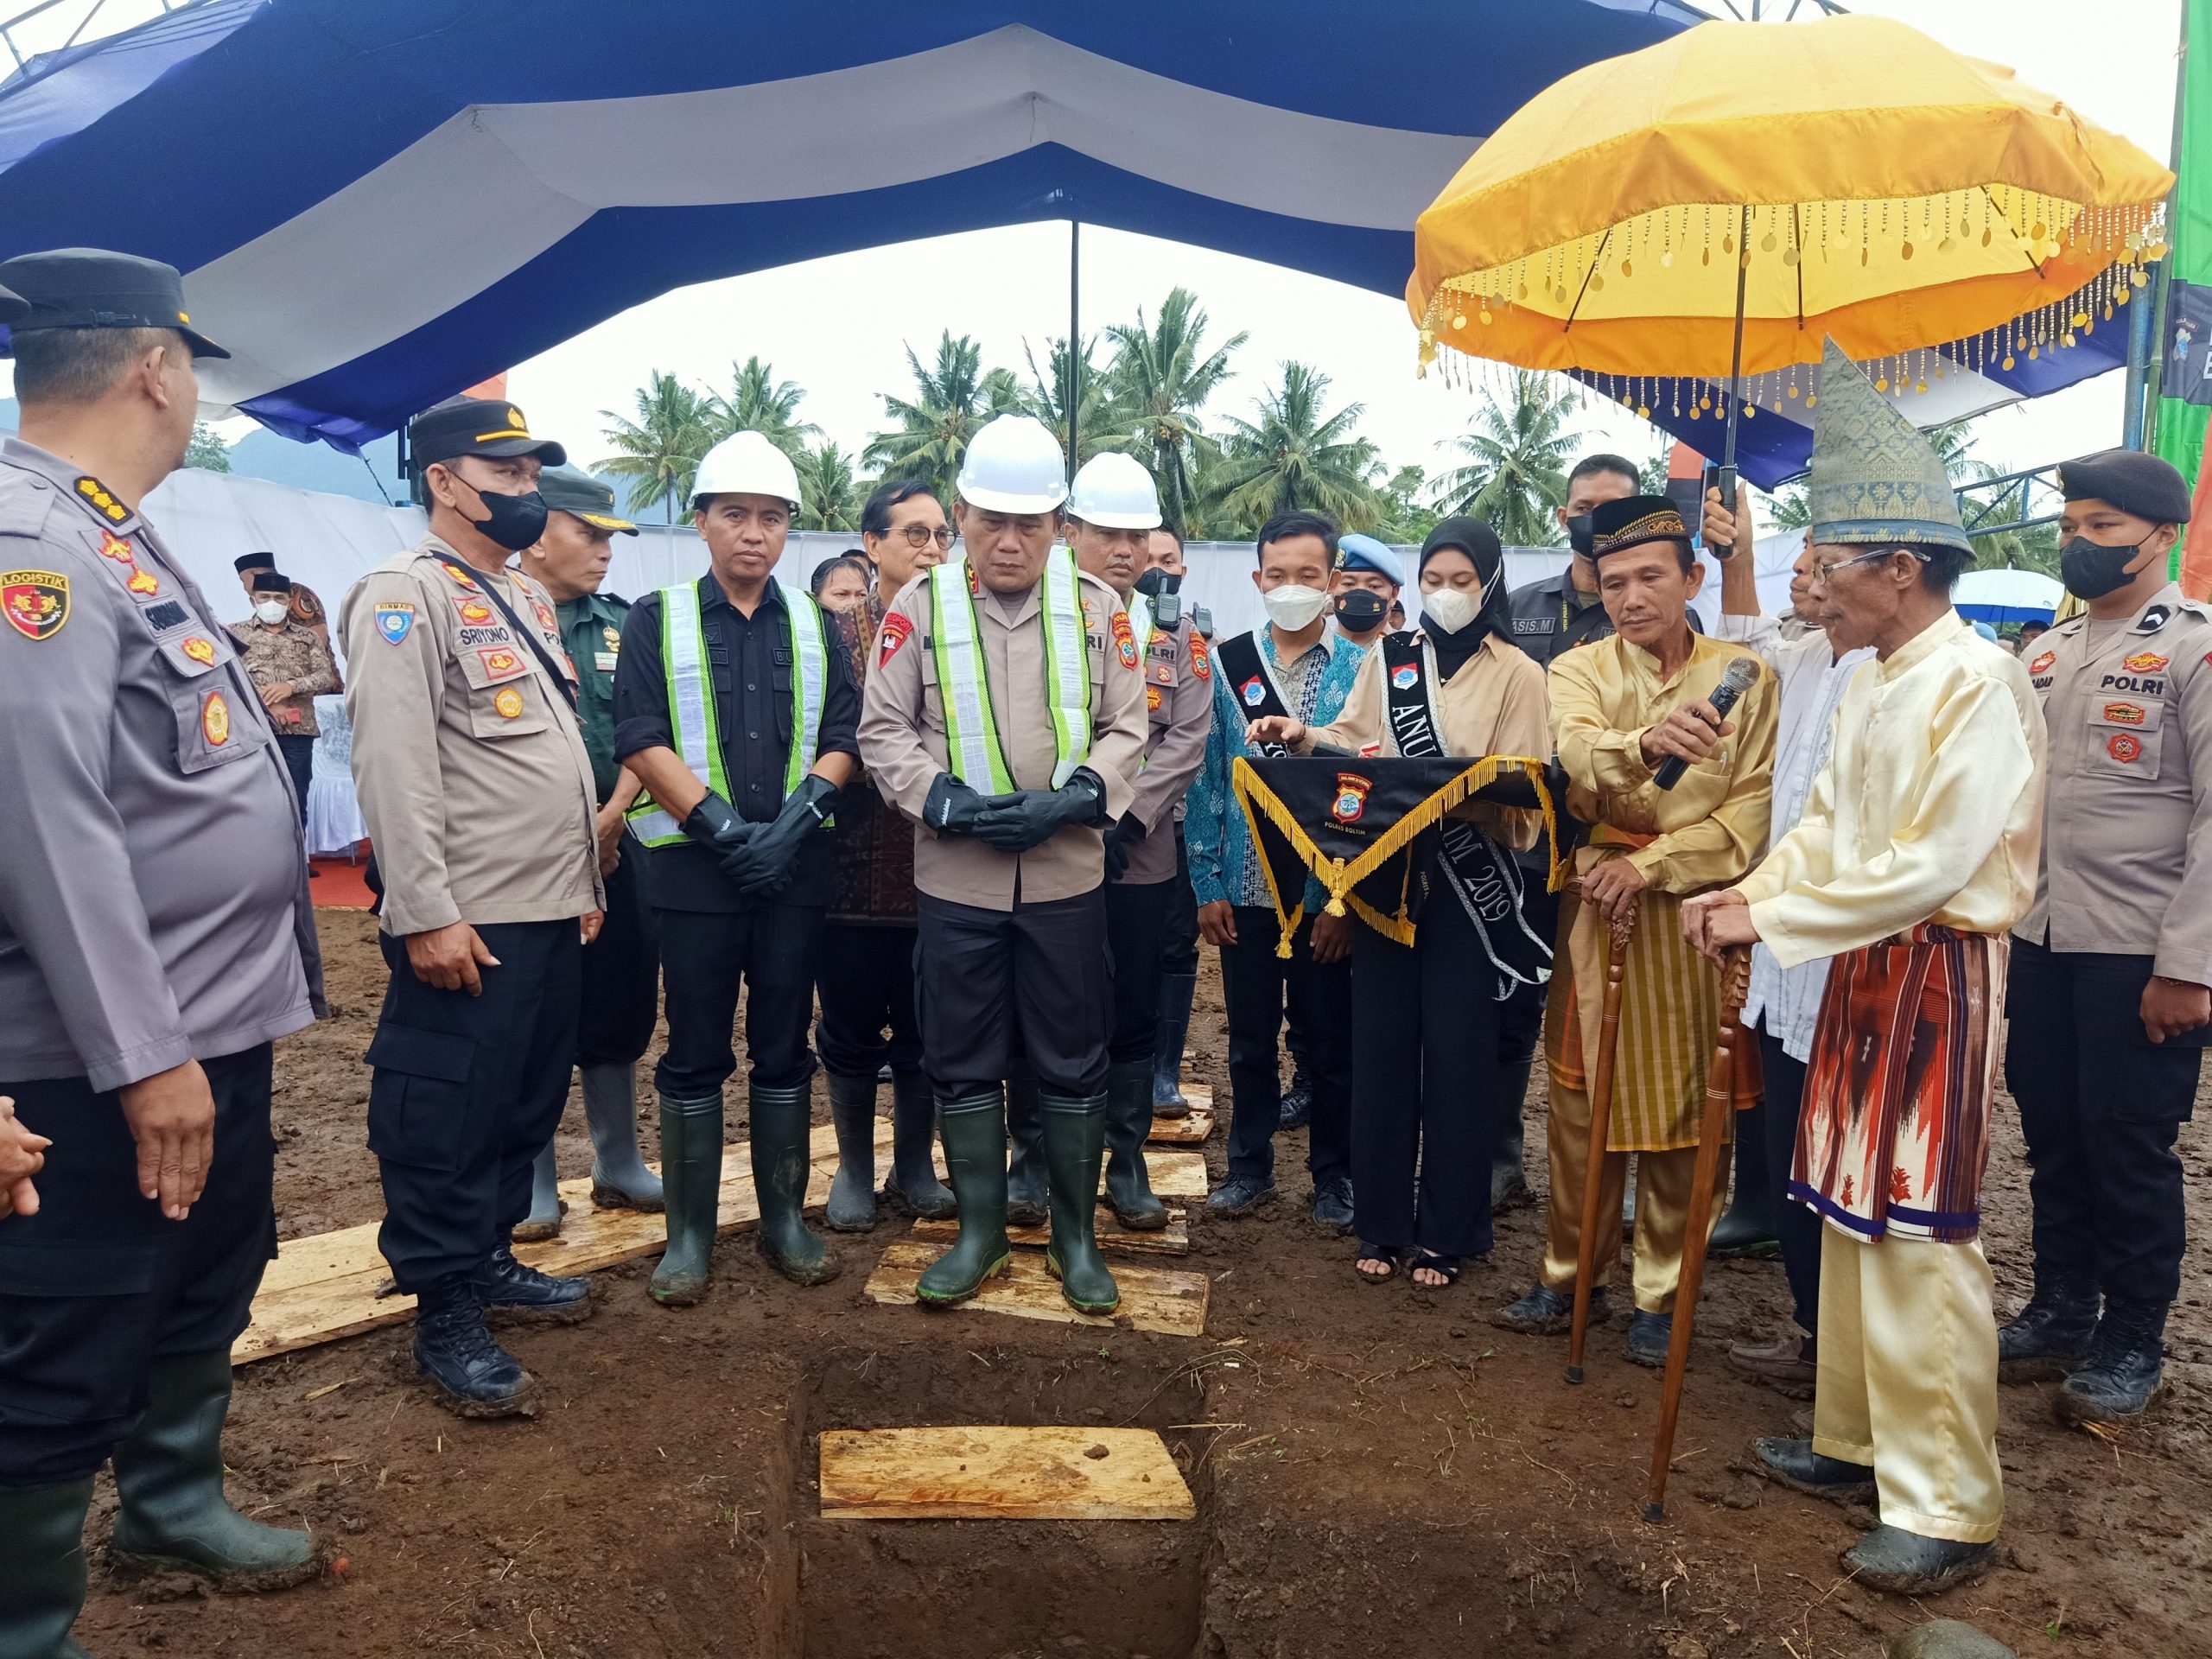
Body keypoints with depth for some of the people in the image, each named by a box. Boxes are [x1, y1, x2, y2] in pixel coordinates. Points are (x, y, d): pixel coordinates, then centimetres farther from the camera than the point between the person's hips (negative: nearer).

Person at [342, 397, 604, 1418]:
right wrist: (426, 913, -22)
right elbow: (393, 767, -18)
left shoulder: (527, 597, 17)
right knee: (445, 1121, 2)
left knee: (527, 1103, 17)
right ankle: (444, 1319, 13)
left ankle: (489, 1261, 33)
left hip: (552, 914, 9)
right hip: (467, 923, -9)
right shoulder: (405, 596, -11)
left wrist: (585, 882, 19)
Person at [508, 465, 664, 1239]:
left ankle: (619, 1166, 27)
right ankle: (533, 1185, 17)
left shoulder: (619, 623, 10)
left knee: (620, 1008, 11)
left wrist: (611, 817, -7)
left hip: (611, 846, 5)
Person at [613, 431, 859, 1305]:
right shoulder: (658, 619, 2)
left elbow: (842, 738, 4)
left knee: (783, 1050, 10)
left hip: (796, 864, 2)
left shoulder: (815, 625, 10)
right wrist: (724, 827, -16)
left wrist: (796, 817, -12)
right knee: (694, 1056, 5)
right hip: (694, 864, -2)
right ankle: (690, 1232, 15)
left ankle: (783, 1216, 22)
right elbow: (641, 740, -7)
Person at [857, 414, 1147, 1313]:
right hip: (955, 878, 0)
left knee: (1073, 1063, 8)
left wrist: (1072, 799, -14)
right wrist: (946, 800, -14)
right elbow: (884, 730, 1)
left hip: (1068, 874, 0)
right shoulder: (920, 605, 0)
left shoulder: (1097, 605, 2)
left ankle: (1076, 1233, 25)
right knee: (963, 1061, 10)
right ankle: (980, 1230, 26)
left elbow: (1126, 728, 3)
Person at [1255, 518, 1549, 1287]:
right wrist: (1302, 735, -12)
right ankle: (1382, 1222, 19)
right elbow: (1350, 743, 7)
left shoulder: (1518, 675, 1)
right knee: (1381, 1044, 6)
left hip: (1467, 886, -2)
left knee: (1456, 1052, 3)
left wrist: (1471, 792, -25)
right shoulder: (1388, 658, 10)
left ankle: (1446, 1232, 16)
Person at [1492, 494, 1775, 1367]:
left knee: (1680, 1104, 4)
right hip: (1597, 904, 1)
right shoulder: (1579, 670, 1)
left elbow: (1755, 806, -5)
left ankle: (1661, 1293, 19)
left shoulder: (1744, 675, 2)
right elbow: (1582, 760, -21)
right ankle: (1572, 1276, 23)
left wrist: (1652, 865, -17)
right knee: (1582, 1098, 8)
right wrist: (1647, 743, -43)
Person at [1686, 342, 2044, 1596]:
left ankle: (1950, 1507, 10)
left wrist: (1772, 919, -19)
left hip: (1939, 975, -9)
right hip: (1867, 967, 9)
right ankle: (1859, 1440, 29)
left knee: (1919, 1240, -3)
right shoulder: (1879, 682, 10)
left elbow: (1930, 863, -24)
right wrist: (1750, 892, -4)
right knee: (1851, 1218, 15)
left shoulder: (1979, 681, -18)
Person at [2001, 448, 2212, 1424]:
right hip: (2041, 940, 6)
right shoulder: (2048, 652, 12)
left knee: (2129, 1149, 3)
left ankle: (2131, 1347, 19)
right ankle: (2060, 1311, 28)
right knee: (2052, 1136, 13)